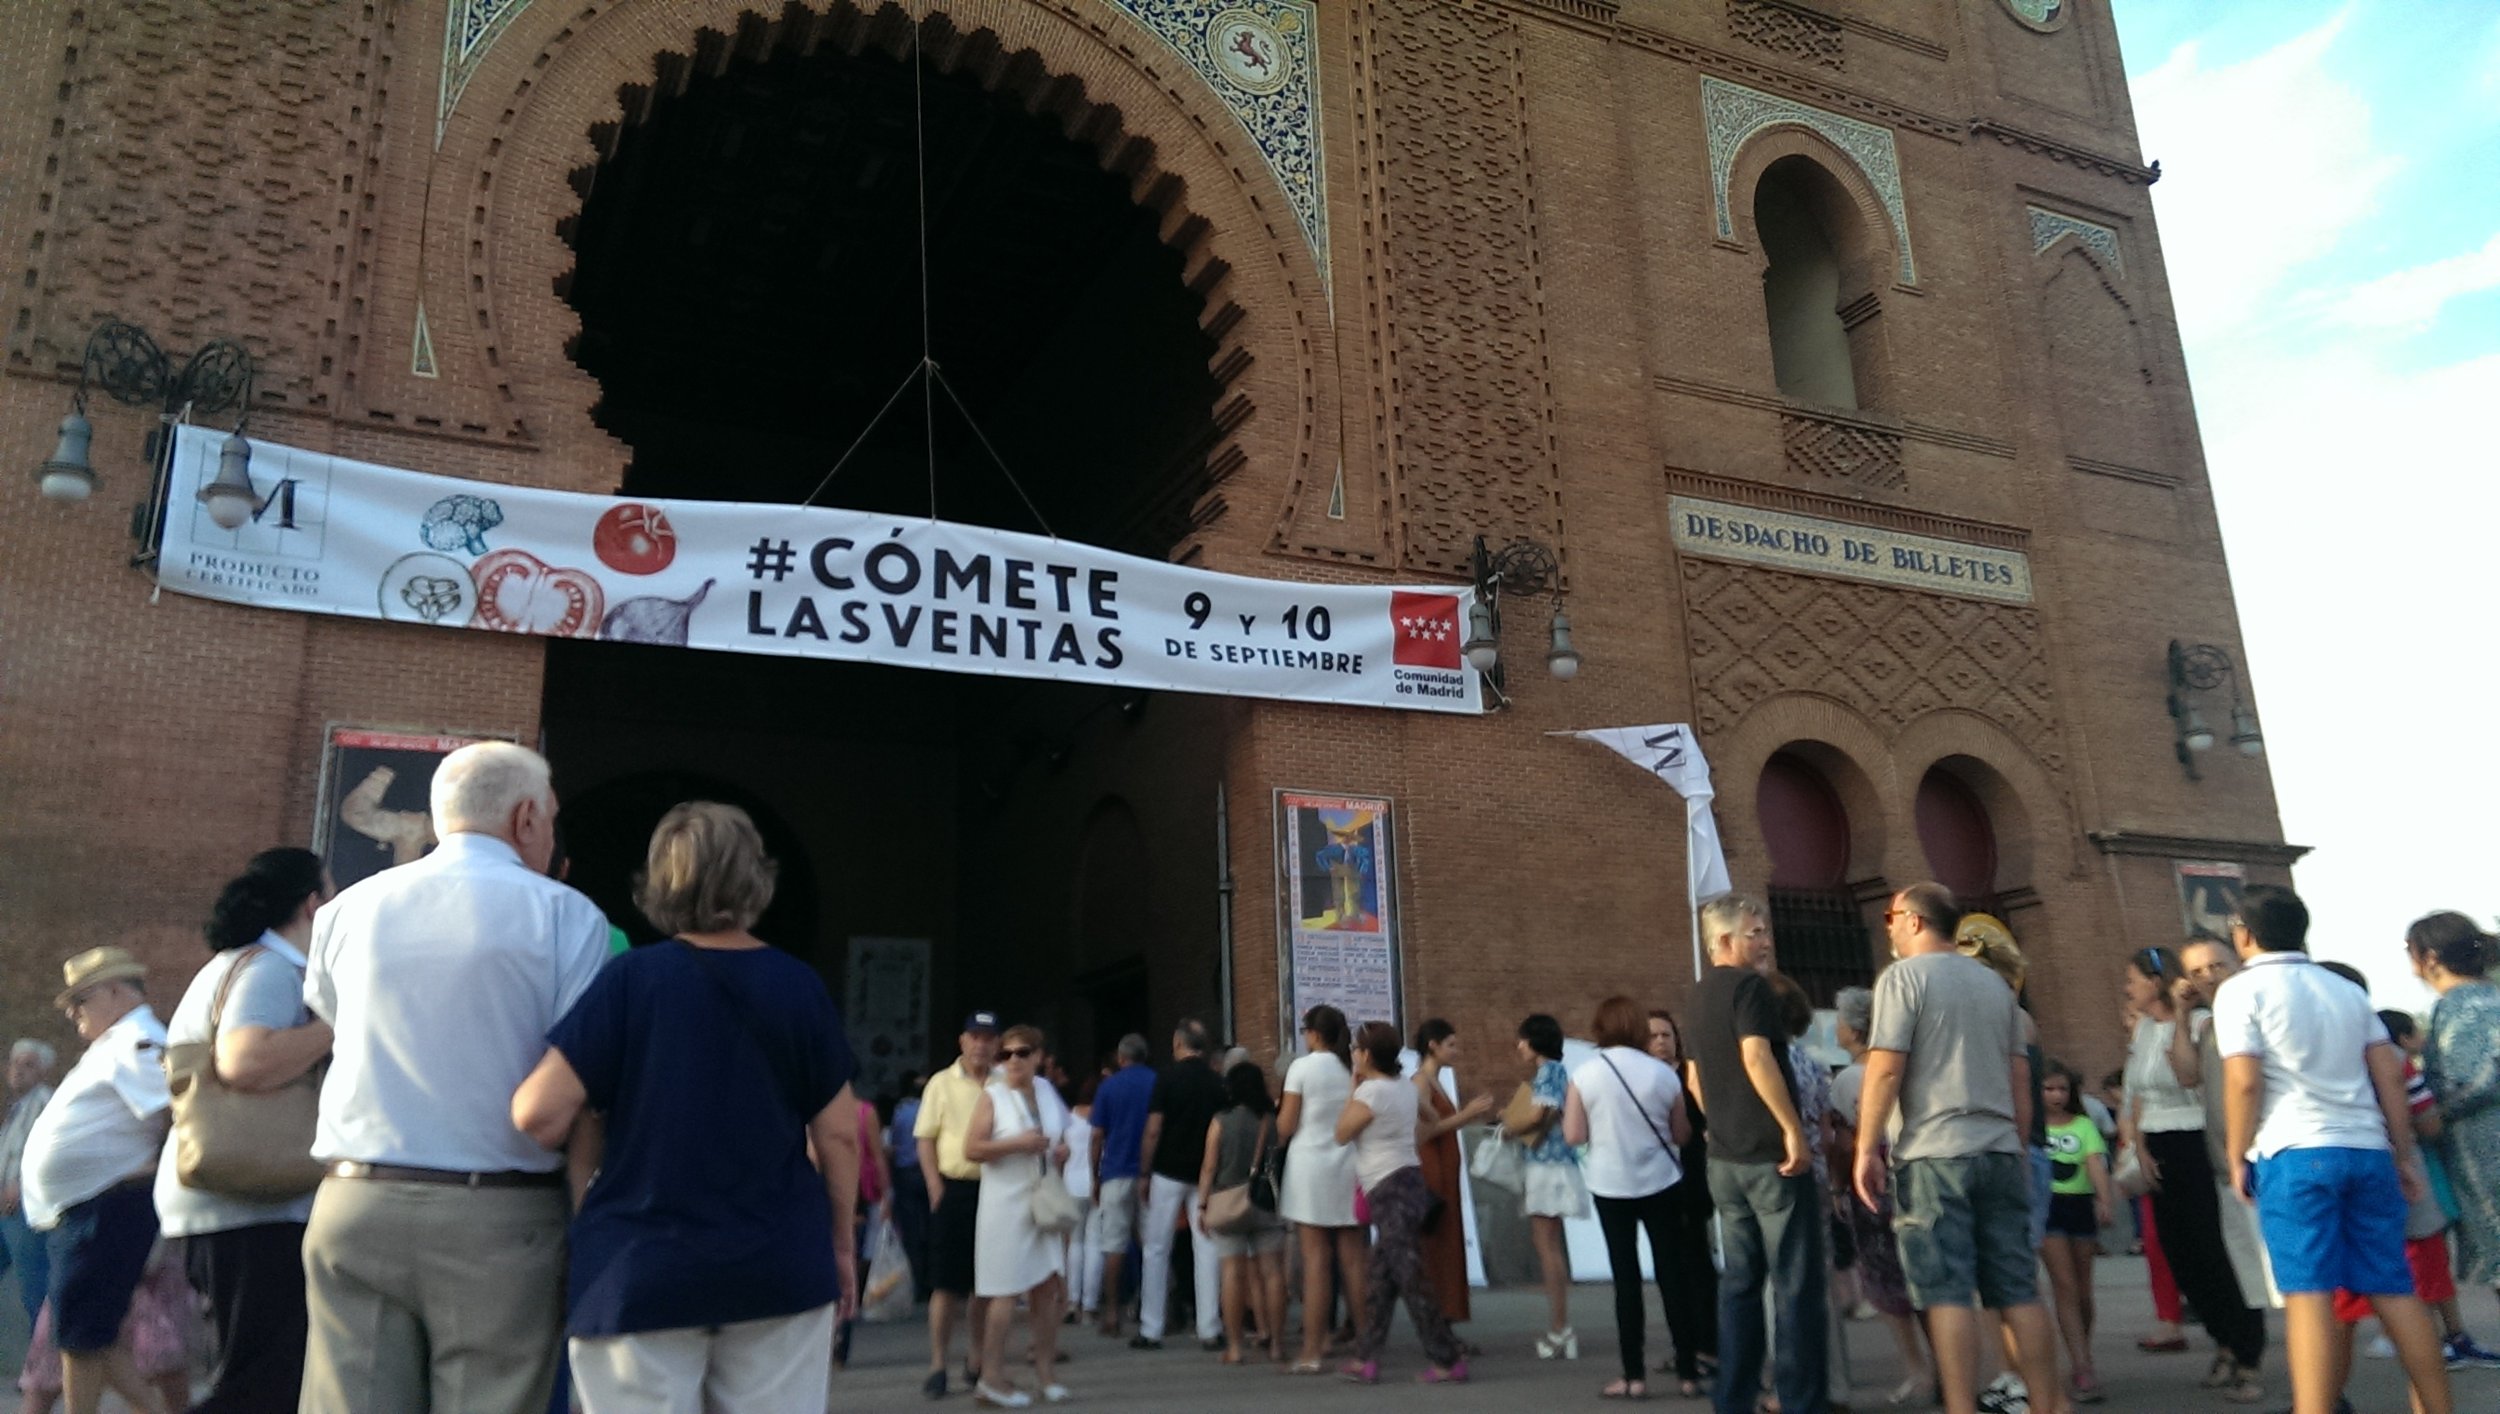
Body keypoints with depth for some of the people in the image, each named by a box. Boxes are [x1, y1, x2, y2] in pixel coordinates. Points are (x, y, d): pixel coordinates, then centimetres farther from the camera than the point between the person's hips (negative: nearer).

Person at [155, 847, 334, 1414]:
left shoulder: (227, 966, 20)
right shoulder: (271, 968, -13)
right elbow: (246, 1060, -30)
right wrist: (339, 1023, -19)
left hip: (216, 1206, 11)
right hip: (256, 1211, -11)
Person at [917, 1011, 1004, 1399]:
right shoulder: (942, 1083, 2)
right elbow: (925, 1138, 0)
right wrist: (936, 1186, -9)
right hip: (954, 1188, -3)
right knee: (948, 1283, -1)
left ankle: (976, 1360, 25)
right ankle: (937, 1365, 8)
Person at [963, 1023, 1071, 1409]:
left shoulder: (1046, 1091, 10)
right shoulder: (992, 1095, -6)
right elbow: (971, 1149, -14)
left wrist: (1063, 1152, 1)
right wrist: (1016, 1144, -21)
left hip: (1045, 1202, 6)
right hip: (1006, 1204, -5)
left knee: (1048, 1287, 7)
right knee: (1006, 1292, -3)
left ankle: (1045, 1370, 17)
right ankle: (991, 1379, 6)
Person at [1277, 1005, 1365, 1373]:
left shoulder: (1302, 1067, -6)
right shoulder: (1354, 1067, 5)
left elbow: (1285, 1128, -4)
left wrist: (1279, 1111, 14)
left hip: (1310, 1165, -4)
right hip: (1349, 1167, 4)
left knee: (1316, 1261, -2)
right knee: (1353, 1260, 8)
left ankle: (1312, 1352, 1)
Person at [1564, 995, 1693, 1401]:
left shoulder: (1584, 1074, -8)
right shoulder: (1663, 1073, -4)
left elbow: (1573, 1136, -8)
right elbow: (1681, 1135, 4)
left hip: (1610, 1185, -1)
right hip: (1660, 1182, 1)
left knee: (1626, 1279, 4)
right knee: (1671, 1272, 8)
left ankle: (1635, 1377, 5)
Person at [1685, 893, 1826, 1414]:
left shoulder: (1700, 996, 16)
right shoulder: (1750, 986, -11)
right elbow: (1756, 1057, -24)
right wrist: (1794, 1129, -21)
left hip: (1724, 1158, 8)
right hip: (1772, 1154, -8)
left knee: (1740, 1281, 12)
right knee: (1797, 1286, -3)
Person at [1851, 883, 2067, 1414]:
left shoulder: (1903, 976, -5)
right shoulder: (1995, 983, 16)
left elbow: (1885, 1070, -12)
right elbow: (2020, 1076, 18)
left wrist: (1866, 1149, -7)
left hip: (1935, 1155, -6)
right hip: (2000, 1154, 6)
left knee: (1948, 1292, -5)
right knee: (2020, 1290, 8)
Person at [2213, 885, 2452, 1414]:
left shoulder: (2241, 990, -2)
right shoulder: (2346, 990, 16)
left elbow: (2244, 1082, -11)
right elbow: (2390, 1075, 11)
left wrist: (2237, 1159, -1)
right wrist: (2405, 1156, 16)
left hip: (2294, 1153, -6)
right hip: (2366, 1150, 6)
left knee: (2308, 1294, -8)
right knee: (2395, 1290, 10)